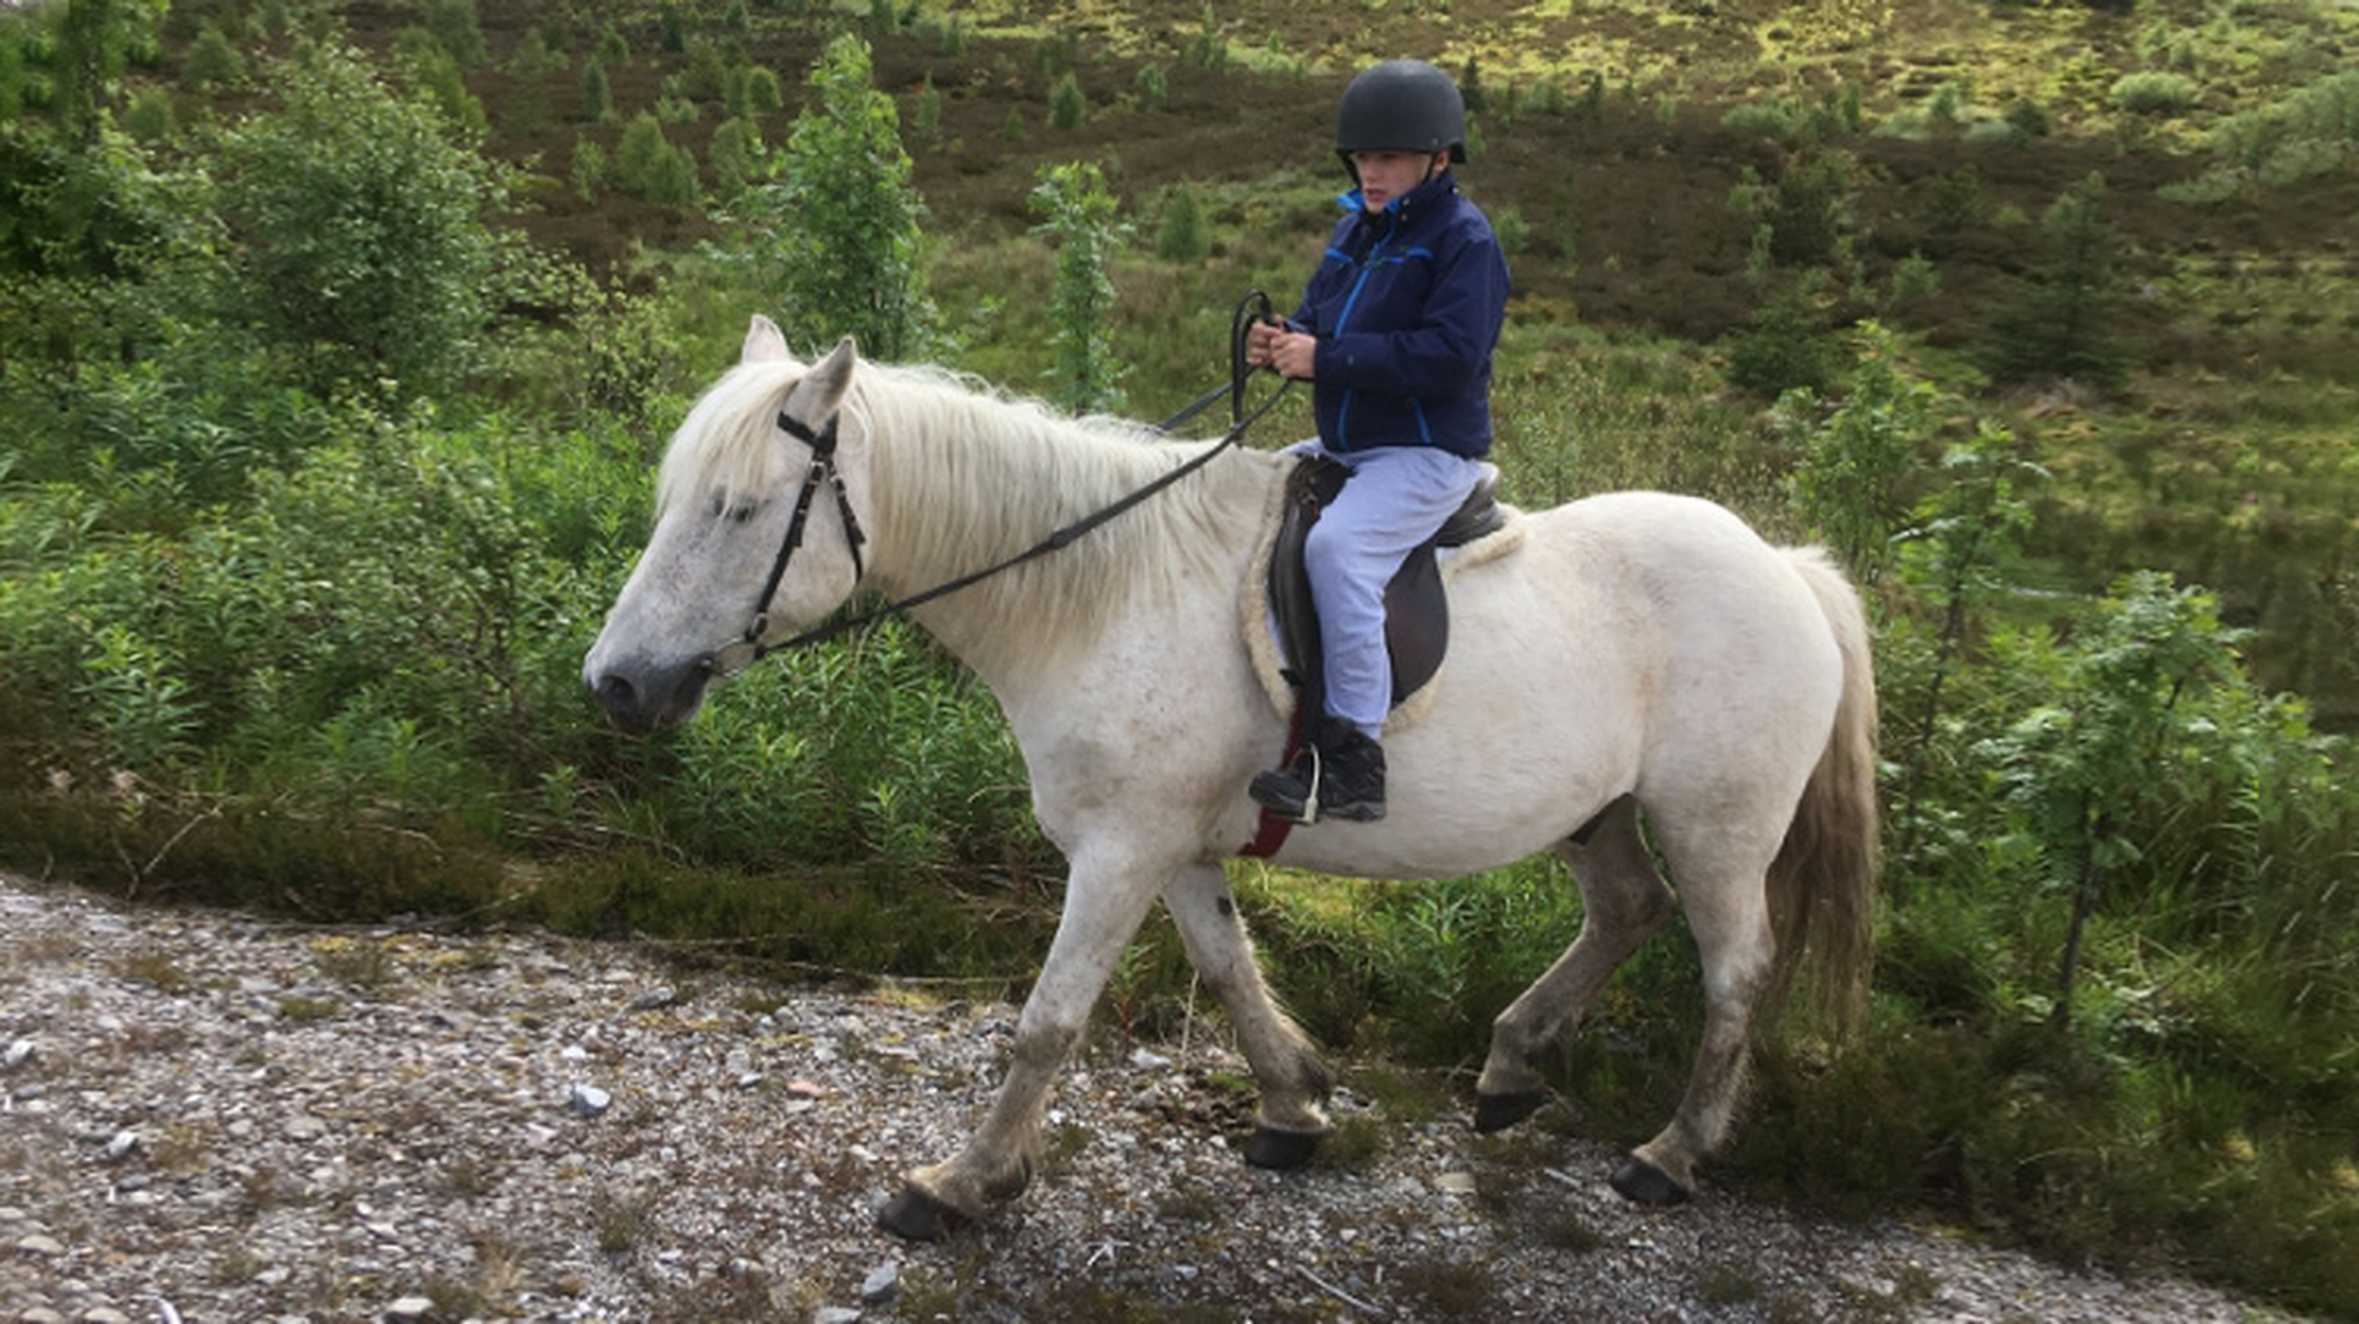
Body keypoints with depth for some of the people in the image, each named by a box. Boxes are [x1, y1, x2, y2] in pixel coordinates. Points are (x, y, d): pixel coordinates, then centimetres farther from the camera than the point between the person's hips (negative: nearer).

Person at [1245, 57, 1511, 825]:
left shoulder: (1462, 237, -11)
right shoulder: (1356, 229, 14)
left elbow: (1449, 356, -23)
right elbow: (1321, 316, 20)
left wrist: (1327, 358, -24)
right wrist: (1283, 342, -6)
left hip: (1426, 454, -10)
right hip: (1343, 444, 10)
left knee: (1336, 545, -34)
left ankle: (1353, 755, -31)